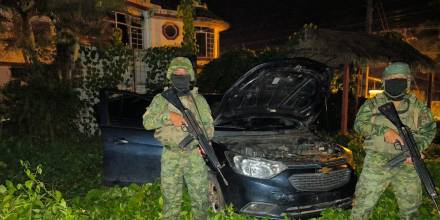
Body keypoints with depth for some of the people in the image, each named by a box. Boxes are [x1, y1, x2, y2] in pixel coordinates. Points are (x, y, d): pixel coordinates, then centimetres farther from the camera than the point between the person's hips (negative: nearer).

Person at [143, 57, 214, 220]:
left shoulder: (199, 100, 8)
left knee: (200, 199, 9)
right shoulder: (161, 99, 5)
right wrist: (168, 116, -19)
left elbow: (209, 125, 10)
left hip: (195, 156, 1)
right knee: (171, 201, 10)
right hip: (170, 157, 0)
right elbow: (147, 122, -6)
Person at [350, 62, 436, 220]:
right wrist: (384, 130, -21)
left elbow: (429, 130, 7)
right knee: (362, 206, 1)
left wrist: (417, 148, -12)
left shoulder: (418, 106, 8)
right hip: (376, 164, -2)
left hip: (407, 165, 3)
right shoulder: (373, 104, 2)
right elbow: (359, 124, -7)